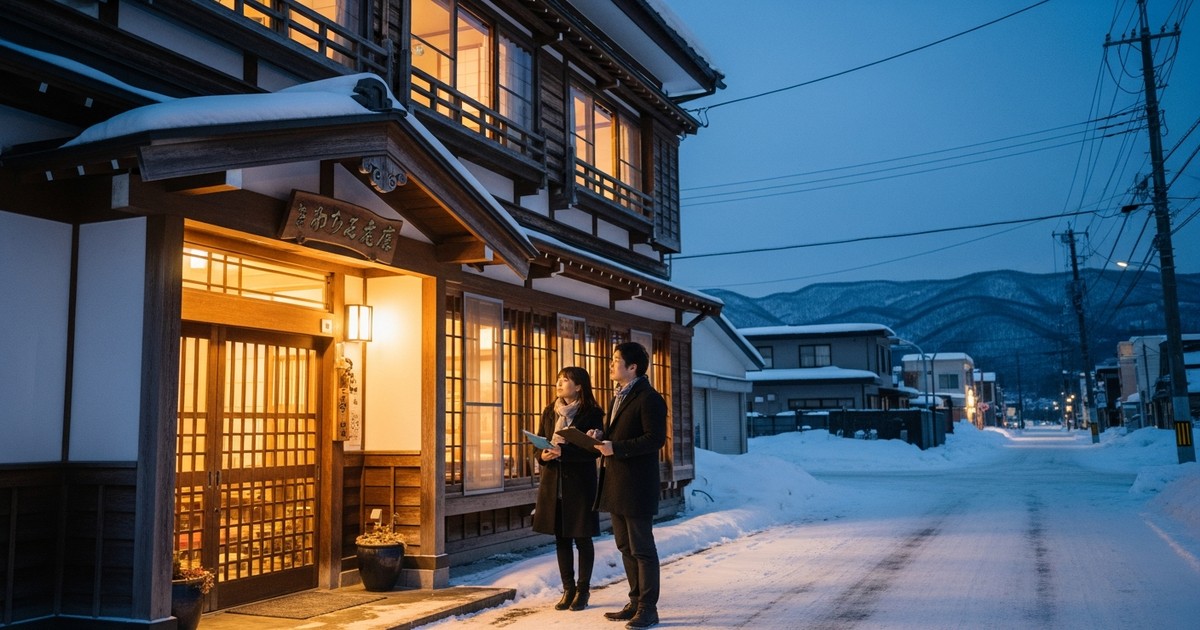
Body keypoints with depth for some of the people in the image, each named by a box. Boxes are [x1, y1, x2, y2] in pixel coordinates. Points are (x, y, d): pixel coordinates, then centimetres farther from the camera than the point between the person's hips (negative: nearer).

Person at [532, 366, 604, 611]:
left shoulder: (592, 413, -7)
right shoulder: (549, 412, 10)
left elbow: (594, 449, -14)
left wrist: (563, 451, -23)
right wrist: (543, 454, -8)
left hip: (580, 483, -5)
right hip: (553, 482, 5)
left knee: (582, 537, 4)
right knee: (561, 538, 10)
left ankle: (583, 590, 16)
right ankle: (568, 589, 20)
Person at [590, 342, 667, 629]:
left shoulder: (648, 398, -13)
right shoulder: (619, 397, 17)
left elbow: (655, 439, -20)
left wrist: (615, 448, -24)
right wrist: (602, 437, 3)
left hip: (636, 486, -10)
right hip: (615, 484, 10)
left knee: (642, 549, -1)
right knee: (626, 548, 15)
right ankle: (636, 602, 25)